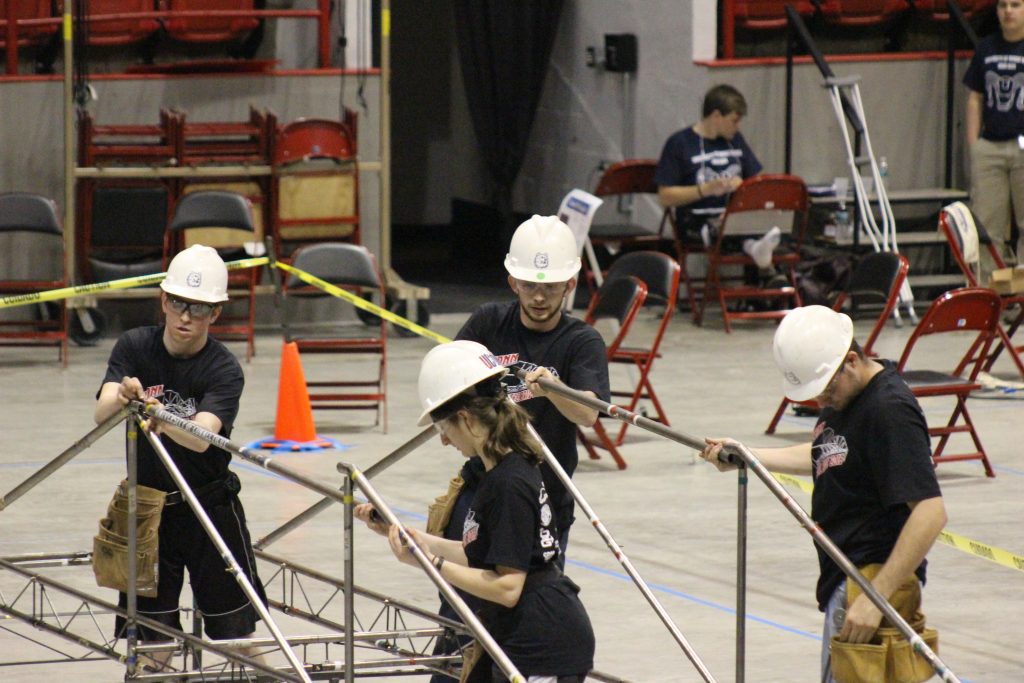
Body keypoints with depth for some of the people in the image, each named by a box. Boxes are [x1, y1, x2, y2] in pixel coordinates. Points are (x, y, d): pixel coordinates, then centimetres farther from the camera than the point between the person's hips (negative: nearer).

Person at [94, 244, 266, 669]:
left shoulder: (225, 370, -13)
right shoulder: (134, 348, -6)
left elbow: (200, 437, -30)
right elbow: (101, 413, -21)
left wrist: (162, 419, -52)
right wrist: (122, 398, -45)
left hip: (210, 506, -2)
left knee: (236, 630, 1)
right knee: (153, 636, 4)